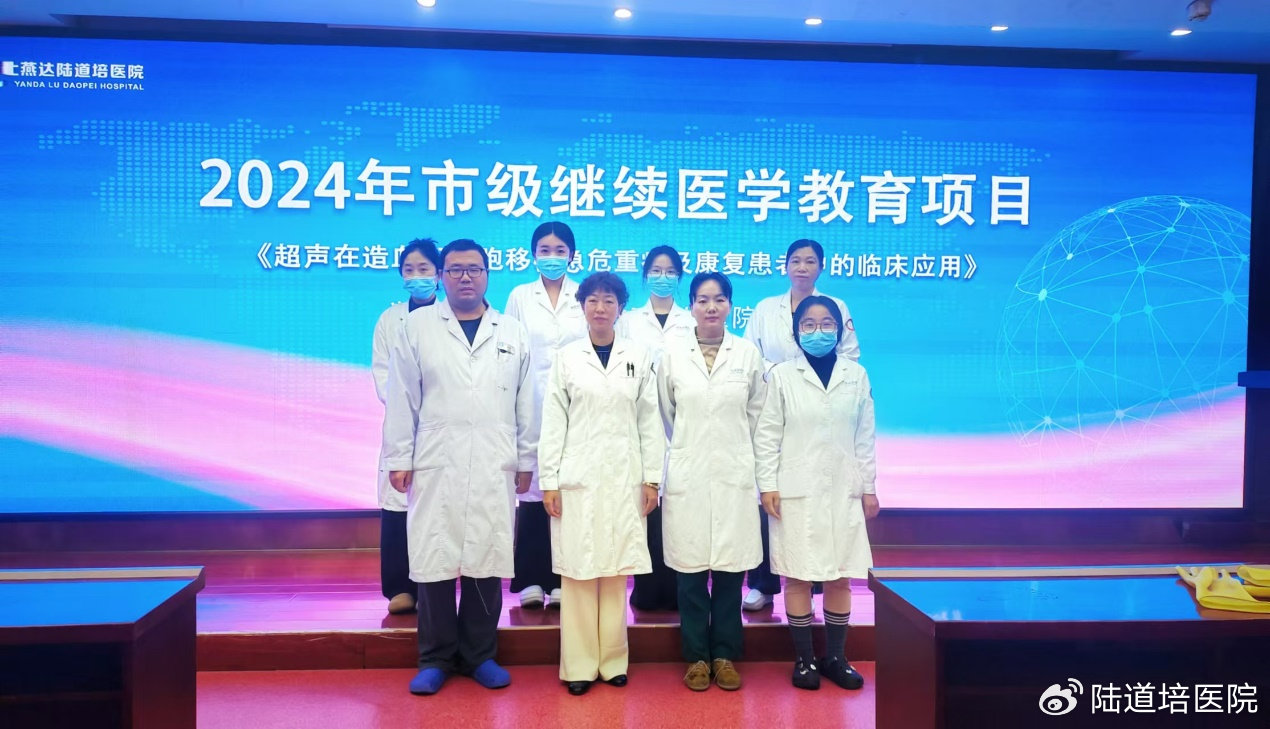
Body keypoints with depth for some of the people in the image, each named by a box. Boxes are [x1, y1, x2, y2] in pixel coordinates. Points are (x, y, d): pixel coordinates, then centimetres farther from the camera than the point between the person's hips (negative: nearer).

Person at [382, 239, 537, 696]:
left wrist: (526, 461, 6)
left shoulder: (513, 333, 10)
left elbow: (525, 403, 9)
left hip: (494, 469, 1)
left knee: (486, 561, 5)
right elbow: (401, 399, 3)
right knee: (434, 561, 3)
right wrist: (399, 459, -1)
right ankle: (435, 658, 18)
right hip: (435, 468, -1)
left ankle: (480, 654, 20)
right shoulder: (416, 327, 6)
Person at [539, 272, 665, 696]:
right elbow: (553, 422, 2)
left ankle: (613, 660, 18)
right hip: (577, 478, -1)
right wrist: (548, 480, -4)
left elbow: (650, 421, 6)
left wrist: (651, 478, 0)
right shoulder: (566, 357, 4)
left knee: (616, 570, 6)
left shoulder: (638, 358, 7)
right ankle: (579, 664, 11)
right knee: (578, 570, 1)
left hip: (624, 478, 1)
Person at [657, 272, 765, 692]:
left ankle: (725, 655, 21)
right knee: (691, 570, 5)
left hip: (734, 476, 0)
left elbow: (757, 414, 11)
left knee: (730, 570, 5)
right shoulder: (672, 355, 1)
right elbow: (665, 415, 11)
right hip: (688, 477, 0)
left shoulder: (748, 354, 2)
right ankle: (696, 656, 19)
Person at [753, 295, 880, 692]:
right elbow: (767, 435, -1)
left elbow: (865, 436, 7)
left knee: (840, 577, 7)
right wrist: (768, 486, -7)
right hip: (796, 493, -2)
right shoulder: (781, 375, 0)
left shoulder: (856, 375, 5)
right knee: (798, 577, 3)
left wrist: (869, 488, 7)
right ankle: (804, 658, 16)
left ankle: (835, 657, 21)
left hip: (843, 492, 2)